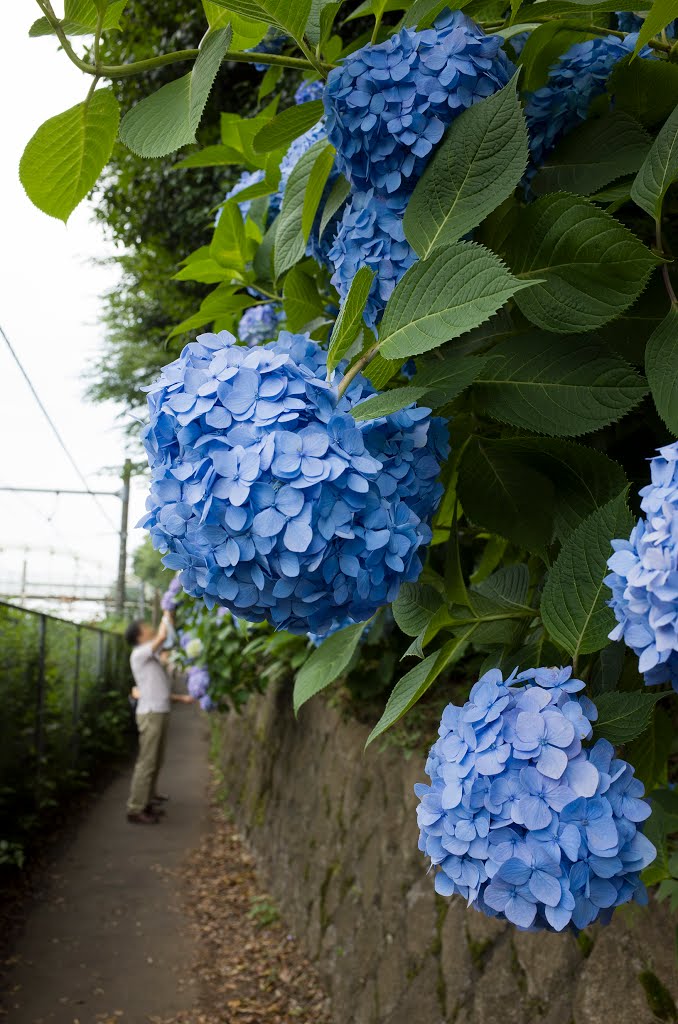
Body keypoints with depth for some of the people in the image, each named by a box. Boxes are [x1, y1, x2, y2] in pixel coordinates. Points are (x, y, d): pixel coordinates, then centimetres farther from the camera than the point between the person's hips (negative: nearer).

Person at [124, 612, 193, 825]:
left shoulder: (151, 658, 18)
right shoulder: (138, 654, -10)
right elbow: (162, 636, -19)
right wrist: (167, 614, -8)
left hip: (159, 713, 9)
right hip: (150, 714, -9)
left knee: (155, 762, 12)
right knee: (146, 762, -8)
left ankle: (146, 802, 19)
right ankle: (135, 809, -5)